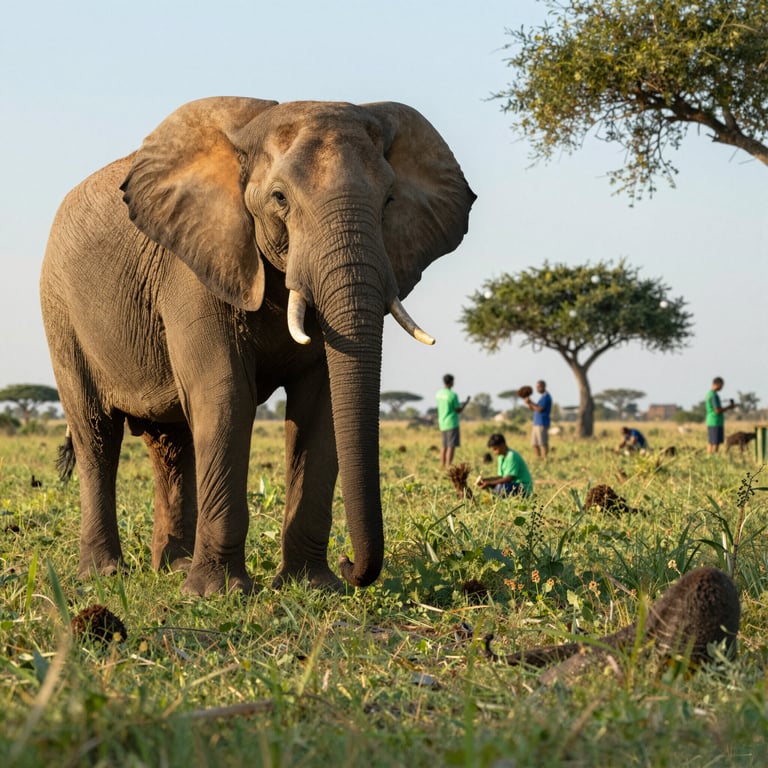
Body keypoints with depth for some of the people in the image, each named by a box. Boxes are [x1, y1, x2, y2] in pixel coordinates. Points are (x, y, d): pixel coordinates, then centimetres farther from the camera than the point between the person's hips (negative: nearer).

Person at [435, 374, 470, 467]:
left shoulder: (438, 394, 7)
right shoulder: (453, 395, -15)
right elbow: (458, 410, -9)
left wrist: (460, 404, 25)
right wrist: (466, 403, 8)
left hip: (442, 424, 7)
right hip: (452, 423, -7)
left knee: (444, 446, 12)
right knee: (451, 446, -7)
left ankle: (442, 465, 13)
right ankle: (448, 466, -11)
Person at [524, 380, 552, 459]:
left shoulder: (546, 396, -9)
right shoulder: (543, 397, 22)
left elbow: (539, 409, -18)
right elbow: (535, 409, 22)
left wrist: (530, 403, -9)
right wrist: (529, 404, 6)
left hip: (542, 424, -10)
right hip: (537, 423, 10)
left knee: (543, 443, -11)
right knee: (535, 444, 9)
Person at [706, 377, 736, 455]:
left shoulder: (709, 394, 15)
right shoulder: (714, 395, -15)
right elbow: (717, 411, -18)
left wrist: (727, 407, 17)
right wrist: (729, 407, -6)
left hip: (711, 423, 10)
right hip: (716, 423, -10)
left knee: (710, 443, 8)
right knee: (715, 444, -10)